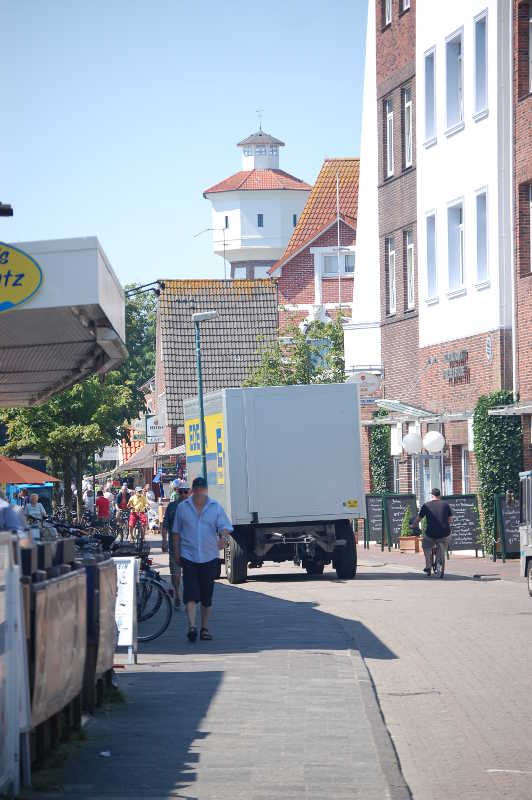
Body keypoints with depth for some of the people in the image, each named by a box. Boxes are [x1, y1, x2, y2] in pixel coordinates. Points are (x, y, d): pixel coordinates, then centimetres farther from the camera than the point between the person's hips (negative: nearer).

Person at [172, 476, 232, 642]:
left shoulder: (216, 507, 4)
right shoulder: (182, 507, 4)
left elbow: (224, 527, -2)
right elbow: (177, 533, 10)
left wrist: (223, 538, -25)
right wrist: (177, 554, 7)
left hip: (209, 557, 1)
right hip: (188, 557, -1)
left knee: (207, 595, 7)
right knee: (190, 592, -14)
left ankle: (205, 628, 18)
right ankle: (192, 626, -21)